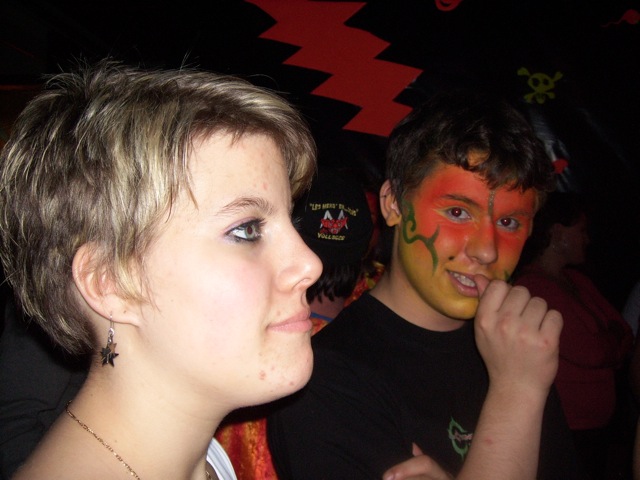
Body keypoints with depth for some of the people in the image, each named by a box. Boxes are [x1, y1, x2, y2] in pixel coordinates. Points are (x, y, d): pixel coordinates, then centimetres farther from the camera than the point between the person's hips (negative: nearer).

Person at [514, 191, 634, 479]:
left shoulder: (577, 281, 9)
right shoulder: (531, 288, -19)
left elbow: (624, 335, 7)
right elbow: (592, 352, -20)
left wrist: (605, 345, -14)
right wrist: (615, 341, 0)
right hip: (565, 432, -8)